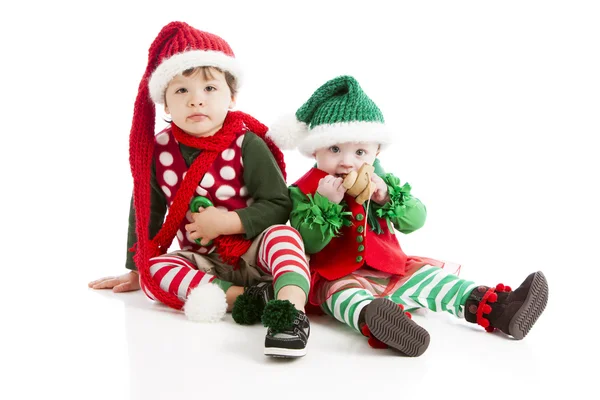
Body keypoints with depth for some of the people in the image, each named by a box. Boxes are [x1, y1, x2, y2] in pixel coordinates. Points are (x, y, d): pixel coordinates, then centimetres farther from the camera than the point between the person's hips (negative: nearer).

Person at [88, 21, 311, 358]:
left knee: (282, 234, -33)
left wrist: (226, 222, -23)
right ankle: (245, 296, -31)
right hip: (202, 260, 4)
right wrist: (136, 270, 12)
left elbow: (279, 205, -13)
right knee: (153, 270, -23)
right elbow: (146, 211, 9)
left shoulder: (248, 145, -12)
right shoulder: (159, 150, -3)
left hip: (252, 252, -3)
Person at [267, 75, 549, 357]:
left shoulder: (380, 183, 9)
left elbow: (416, 221, 0)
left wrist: (387, 197, -17)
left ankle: (497, 308, -25)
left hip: (390, 272, 6)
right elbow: (308, 244, -14)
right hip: (338, 279, -5)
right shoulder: (304, 191, -3)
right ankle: (370, 319, -70)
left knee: (427, 276, -13)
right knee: (343, 294, -36)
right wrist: (324, 204, -27)